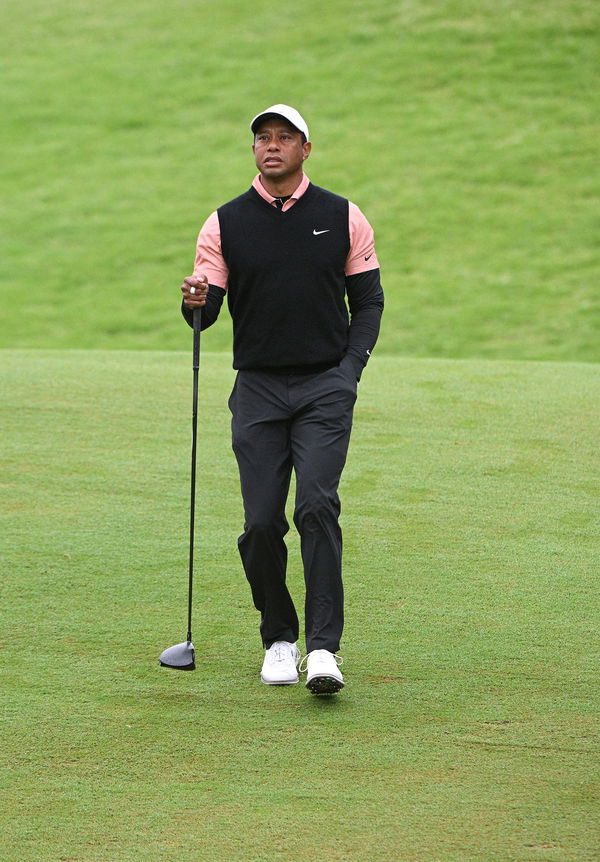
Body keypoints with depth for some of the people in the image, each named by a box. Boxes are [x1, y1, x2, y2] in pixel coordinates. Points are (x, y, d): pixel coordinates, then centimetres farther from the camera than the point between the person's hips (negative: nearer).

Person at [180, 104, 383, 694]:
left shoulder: (343, 219, 6)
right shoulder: (225, 224, 6)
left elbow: (368, 302, 10)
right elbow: (207, 309, 3)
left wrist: (350, 368, -4)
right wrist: (195, 302, -21)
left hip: (326, 386, -1)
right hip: (257, 390, 2)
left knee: (317, 506, -17)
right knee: (262, 522, -4)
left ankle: (323, 649, -20)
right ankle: (279, 640, 14)